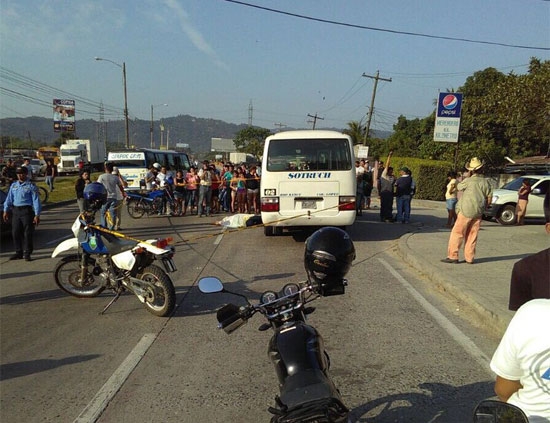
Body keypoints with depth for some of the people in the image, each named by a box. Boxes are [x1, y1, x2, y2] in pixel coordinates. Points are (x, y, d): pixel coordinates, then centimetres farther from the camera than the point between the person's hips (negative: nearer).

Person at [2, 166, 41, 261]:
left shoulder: (31, 186, -3)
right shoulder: (13, 185, 13)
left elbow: (36, 200, -7)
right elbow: (9, 198, 16)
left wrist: (37, 215, -13)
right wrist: (6, 211, 8)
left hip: (27, 211, -5)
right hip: (15, 210, 5)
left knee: (28, 233, -2)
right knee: (15, 233, 8)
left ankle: (27, 253, 7)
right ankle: (18, 252, 19)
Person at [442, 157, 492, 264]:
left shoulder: (469, 181, -12)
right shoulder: (485, 182, 4)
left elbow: (459, 187, 7)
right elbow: (489, 198, 7)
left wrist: (468, 176, 8)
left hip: (466, 212, -5)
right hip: (478, 213, 5)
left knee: (457, 233, 0)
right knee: (472, 235, 10)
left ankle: (453, 256, -1)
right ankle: (469, 258, 13)